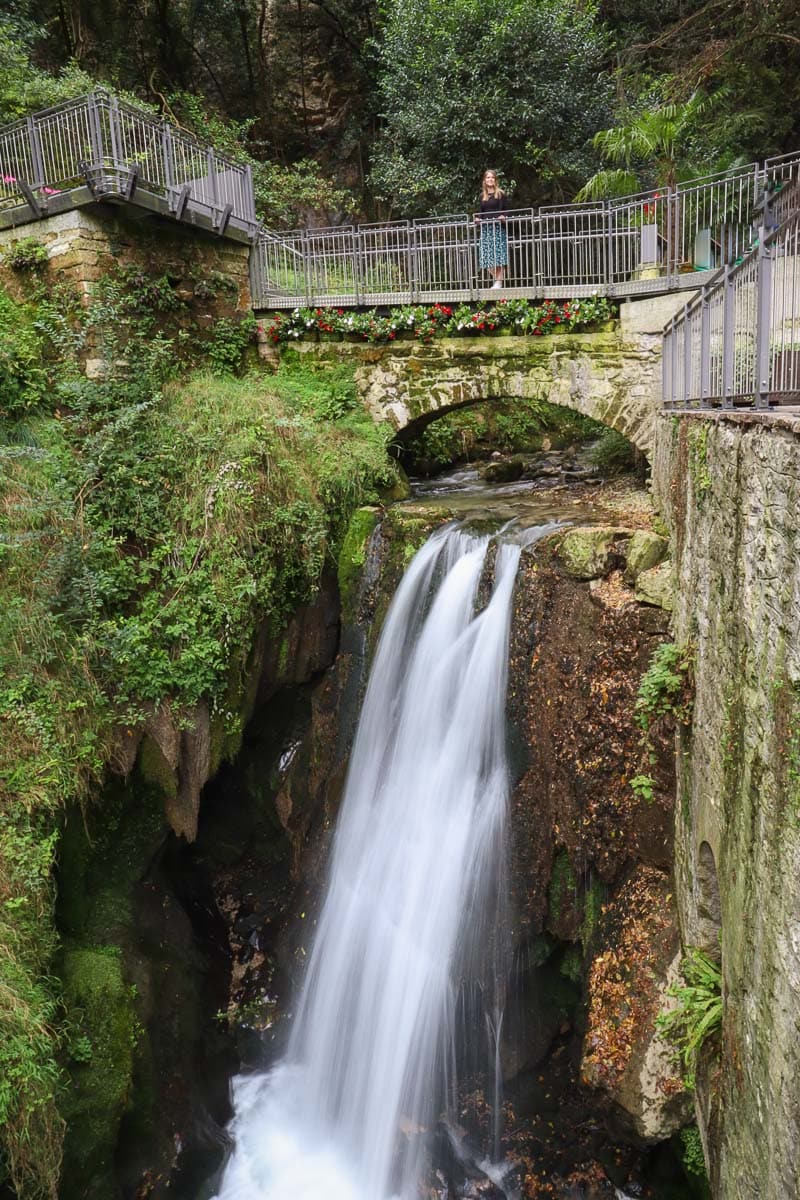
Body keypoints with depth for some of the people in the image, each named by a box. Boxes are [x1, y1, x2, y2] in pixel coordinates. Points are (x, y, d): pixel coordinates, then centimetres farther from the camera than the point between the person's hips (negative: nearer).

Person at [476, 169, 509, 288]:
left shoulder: (501, 194, 5)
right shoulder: (482, 196, 17)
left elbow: (506, 210, 0)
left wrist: (503, 217, -19)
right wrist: (478, 219, 1)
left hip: (498, 227, -4)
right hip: (485, 228, 4)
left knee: (498, 254, -11)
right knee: (487, 256, -3)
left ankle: (499, 281, -10)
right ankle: (496, 280, 5)